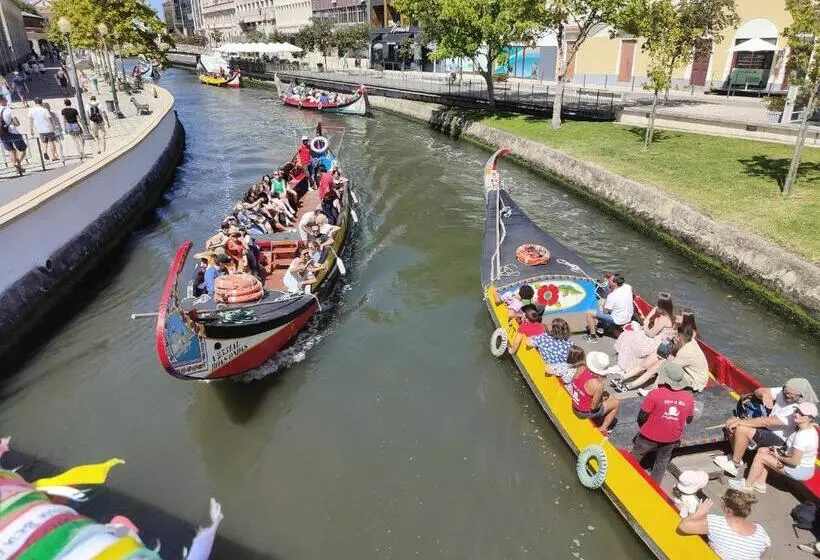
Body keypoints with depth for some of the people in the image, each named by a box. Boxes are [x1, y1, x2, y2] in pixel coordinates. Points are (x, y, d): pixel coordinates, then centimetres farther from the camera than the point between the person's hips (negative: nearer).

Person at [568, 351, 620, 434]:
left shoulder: (581, 369, -18)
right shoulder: (597, 385, -33)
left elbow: (573, 383, 1)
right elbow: (594, 407, -23)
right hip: (586, 412, -6)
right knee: (616, 403, 13)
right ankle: (602, 428, 20)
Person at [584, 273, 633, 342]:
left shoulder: (612, 296, -28)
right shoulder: (627, 287, -9)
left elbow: (605, 311, -15)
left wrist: (603, 304, 4)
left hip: (617, 322, -8)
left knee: (589, 313, -4)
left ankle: (593, 337, 6)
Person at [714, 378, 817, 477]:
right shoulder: (782, 392, -7)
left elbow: (767, 421, -30)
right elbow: (758, 391, 2)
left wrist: (741, 422, -26)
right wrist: (765, 395, -23)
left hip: (778, 440, -8)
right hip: (767, 428, 8)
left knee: (742, 430, -28)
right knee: (730, 423, -4)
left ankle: (736, 464, -9)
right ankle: (735, 454, 15)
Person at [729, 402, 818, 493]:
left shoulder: (802, 436, -31)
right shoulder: (810, 429, 1)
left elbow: (795, 461, -29)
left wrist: (779, 457, -12)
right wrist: (779, 450, 1)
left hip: (800, 471, -10)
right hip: (804, 466, 10)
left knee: (760, 456, -8)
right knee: (762, 450, 10)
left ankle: (747, 485, 7)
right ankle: (760, 483, 14)